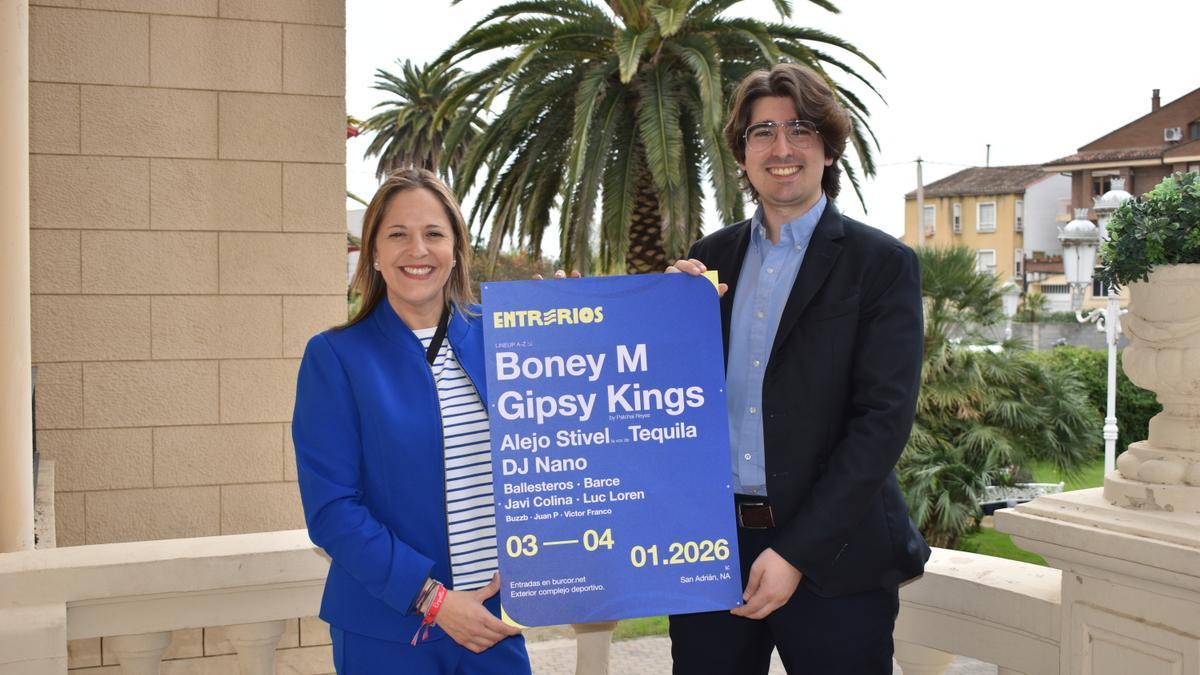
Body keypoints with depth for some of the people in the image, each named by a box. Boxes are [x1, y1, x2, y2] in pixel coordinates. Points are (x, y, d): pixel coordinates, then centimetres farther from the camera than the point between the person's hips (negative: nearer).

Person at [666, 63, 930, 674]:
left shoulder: (882, 264, -3)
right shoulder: (711, 257, 10)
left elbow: (884, 418, -10)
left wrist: (796, 553, -16)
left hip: (830, 557, -4)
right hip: (709, 544, 4)